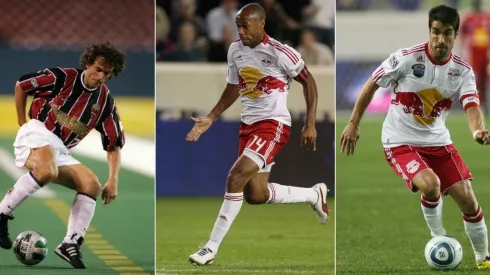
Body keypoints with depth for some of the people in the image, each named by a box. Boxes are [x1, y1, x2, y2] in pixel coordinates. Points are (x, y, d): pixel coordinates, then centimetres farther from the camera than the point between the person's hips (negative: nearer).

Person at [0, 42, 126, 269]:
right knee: (47, 171, -38)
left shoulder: (105, 101, 10)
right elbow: (21, 85, 6)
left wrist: (113, 180, 2)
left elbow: (114, 144, 13)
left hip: (61, 151, 6)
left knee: (91, 185, -13)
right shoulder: (63, 77, -5)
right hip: (37, 133, -6)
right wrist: (22, 122, 8)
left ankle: (71, 243, -10)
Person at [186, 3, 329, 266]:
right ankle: (314, 195, 34)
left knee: (236, 177, -22)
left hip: (273, 124, -8)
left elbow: (308, 82, -5)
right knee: (255, 195, 10)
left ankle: (211, 248, -17)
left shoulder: (279, 53, -16)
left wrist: (310, 125, -8)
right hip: (248, 125, 8)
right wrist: (210, 119, 10)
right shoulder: (235, 50, 4)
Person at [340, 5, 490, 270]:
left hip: (438, 141, 4)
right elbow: (371, 85, -6)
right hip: (401, 143, -4)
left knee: (467, 198, -3)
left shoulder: (463, 71, -7)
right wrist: (353, 124, -5)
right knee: (431, 185, -29)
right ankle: (438, 239, 0)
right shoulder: (406, 58, -17)